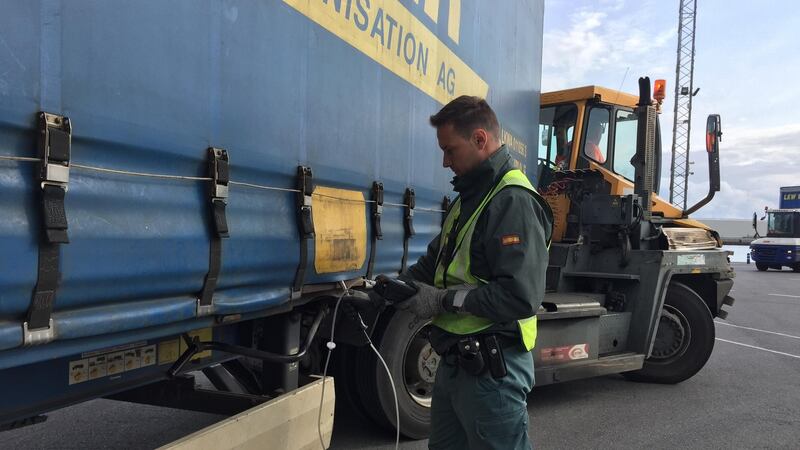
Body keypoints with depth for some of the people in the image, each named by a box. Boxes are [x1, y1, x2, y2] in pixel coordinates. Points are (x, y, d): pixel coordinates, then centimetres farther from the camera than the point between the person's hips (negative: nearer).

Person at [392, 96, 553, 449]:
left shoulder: (513, 202, -19)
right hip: (456, 360, 10)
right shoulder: (469, 198, 14)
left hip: (492, 368, -10)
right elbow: (435, 261, 20)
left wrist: (444, 300, -21)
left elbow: (521, 296, -27)